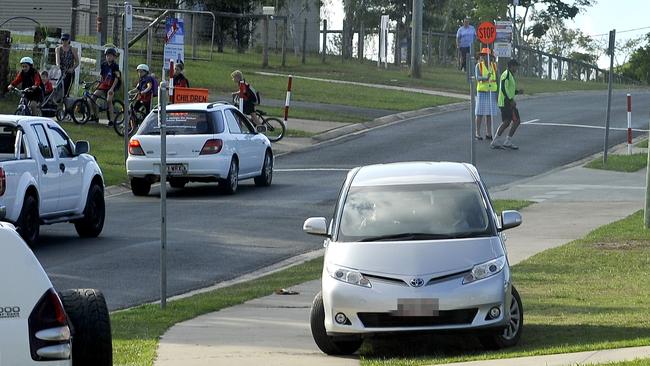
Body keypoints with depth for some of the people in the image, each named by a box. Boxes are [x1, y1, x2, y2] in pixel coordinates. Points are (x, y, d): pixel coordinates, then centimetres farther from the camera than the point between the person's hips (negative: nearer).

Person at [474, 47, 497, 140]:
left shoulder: (494, 65, 5)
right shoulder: (478, 66, -5)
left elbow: (497, 79, 9)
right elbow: (478, 77, -19)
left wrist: (497, 93, 6)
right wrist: (485, 78, -40)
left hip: (492, 92, 3)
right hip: (482, 92, -3)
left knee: (489, 113, 6)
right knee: (480, 113, -1)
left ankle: (488, 133, 12)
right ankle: (477, 133, 5)